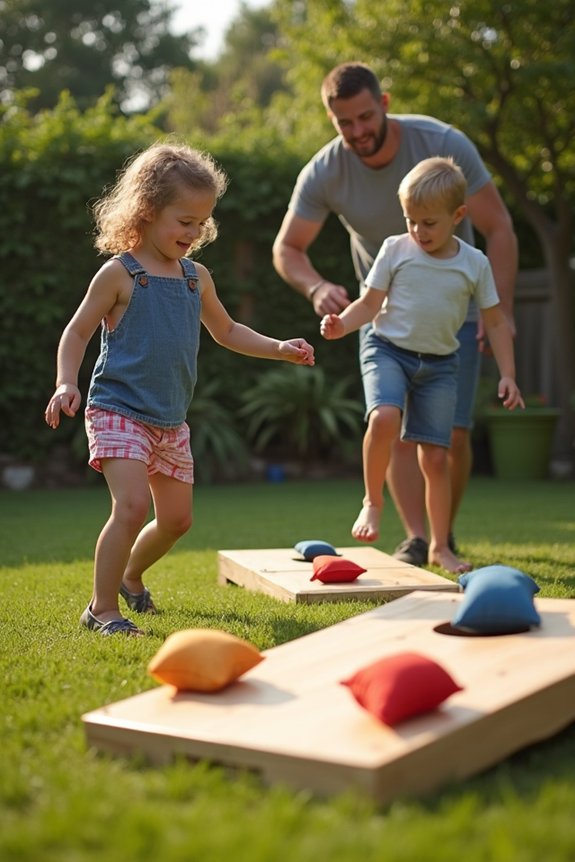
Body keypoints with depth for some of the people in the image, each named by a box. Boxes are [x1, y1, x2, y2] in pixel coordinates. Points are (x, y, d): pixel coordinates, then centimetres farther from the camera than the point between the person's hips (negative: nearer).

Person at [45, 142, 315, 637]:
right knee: (132, 506, -22)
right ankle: (102, 608, -8)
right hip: (118, 411, -7)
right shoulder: (119, 274, -8)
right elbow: (77, 332, -4)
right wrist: (67, 384, -19)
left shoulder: (197, 277, 9)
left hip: (171, 422, 7)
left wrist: (279, 349, 13)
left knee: (176, 519, 12)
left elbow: (226, 332, 23)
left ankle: (130, 578, 39)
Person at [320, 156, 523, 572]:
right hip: (388, 349, -1)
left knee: (436, 456, 0)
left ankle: (440, 546, 14)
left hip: (439, 364, 1)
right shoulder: (396, 250, -4)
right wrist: (341, 324, -20)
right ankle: (373, 501, -8)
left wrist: (508, 375, 1)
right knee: (384, 417, -31)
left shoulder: (474, 263, -1)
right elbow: (369, 304, 0)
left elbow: (495, 322, 7)